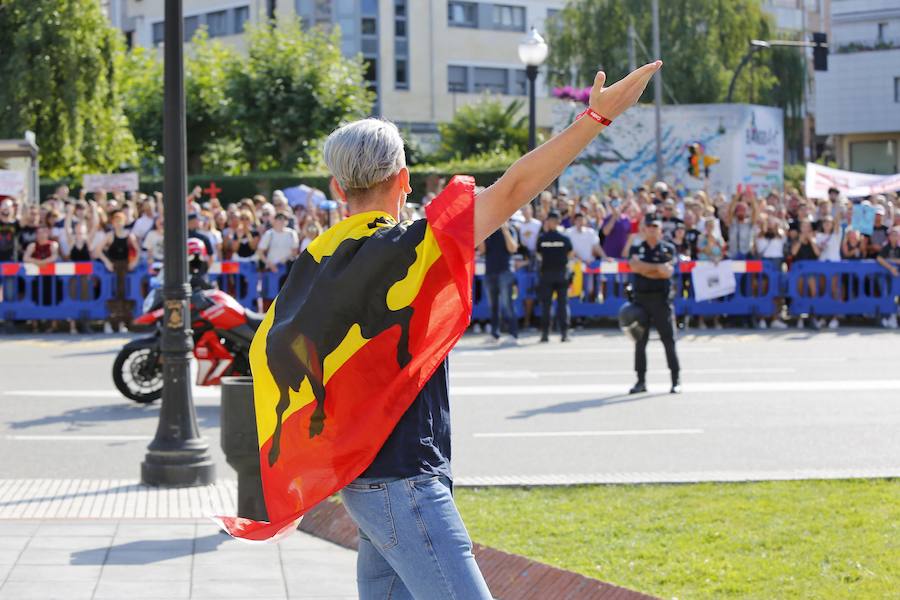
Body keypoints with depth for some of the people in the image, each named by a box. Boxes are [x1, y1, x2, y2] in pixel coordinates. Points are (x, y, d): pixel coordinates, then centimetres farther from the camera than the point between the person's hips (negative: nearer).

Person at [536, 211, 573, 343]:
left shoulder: (542, 238, -4)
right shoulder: (565, 239, -4)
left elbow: (539, 255, 4)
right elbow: (570, 255, 5)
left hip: (546, 273, 0)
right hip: (562, 273, 0)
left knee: (545, 304, 4)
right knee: (563, 303, 3)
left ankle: (545, 333, 1)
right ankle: (564, 333, -2)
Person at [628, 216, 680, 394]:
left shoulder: (668, 249, 4)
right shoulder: (636, 249, 9)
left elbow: (668, 272, -10)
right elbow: (635, 266, -11)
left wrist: (645, 269, -11)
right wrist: (658, 268, -13)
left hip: (661, 298, -3)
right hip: (641, 298, 3)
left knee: (668, 339, -4)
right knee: (640, 341, 6)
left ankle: (676, 380, 2)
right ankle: (641, 381, 13)